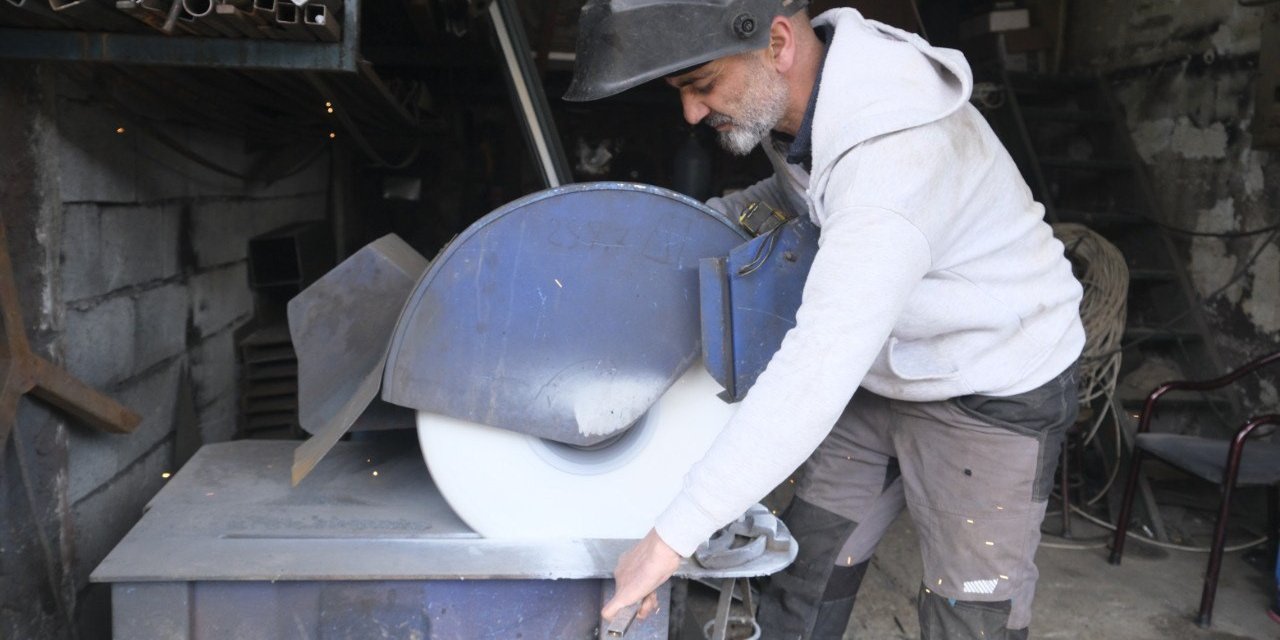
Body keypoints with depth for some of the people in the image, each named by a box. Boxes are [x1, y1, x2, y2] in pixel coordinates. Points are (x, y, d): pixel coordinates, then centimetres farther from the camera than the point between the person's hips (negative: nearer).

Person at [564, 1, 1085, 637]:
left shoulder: (898, 150, -35)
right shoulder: (793, 97, -8)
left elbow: (821, 366, -43)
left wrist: (672, 537, -42)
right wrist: (718, 216, -3)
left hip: (991, 394, -7)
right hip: (880, 375, 8)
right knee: (808, 564, 11)